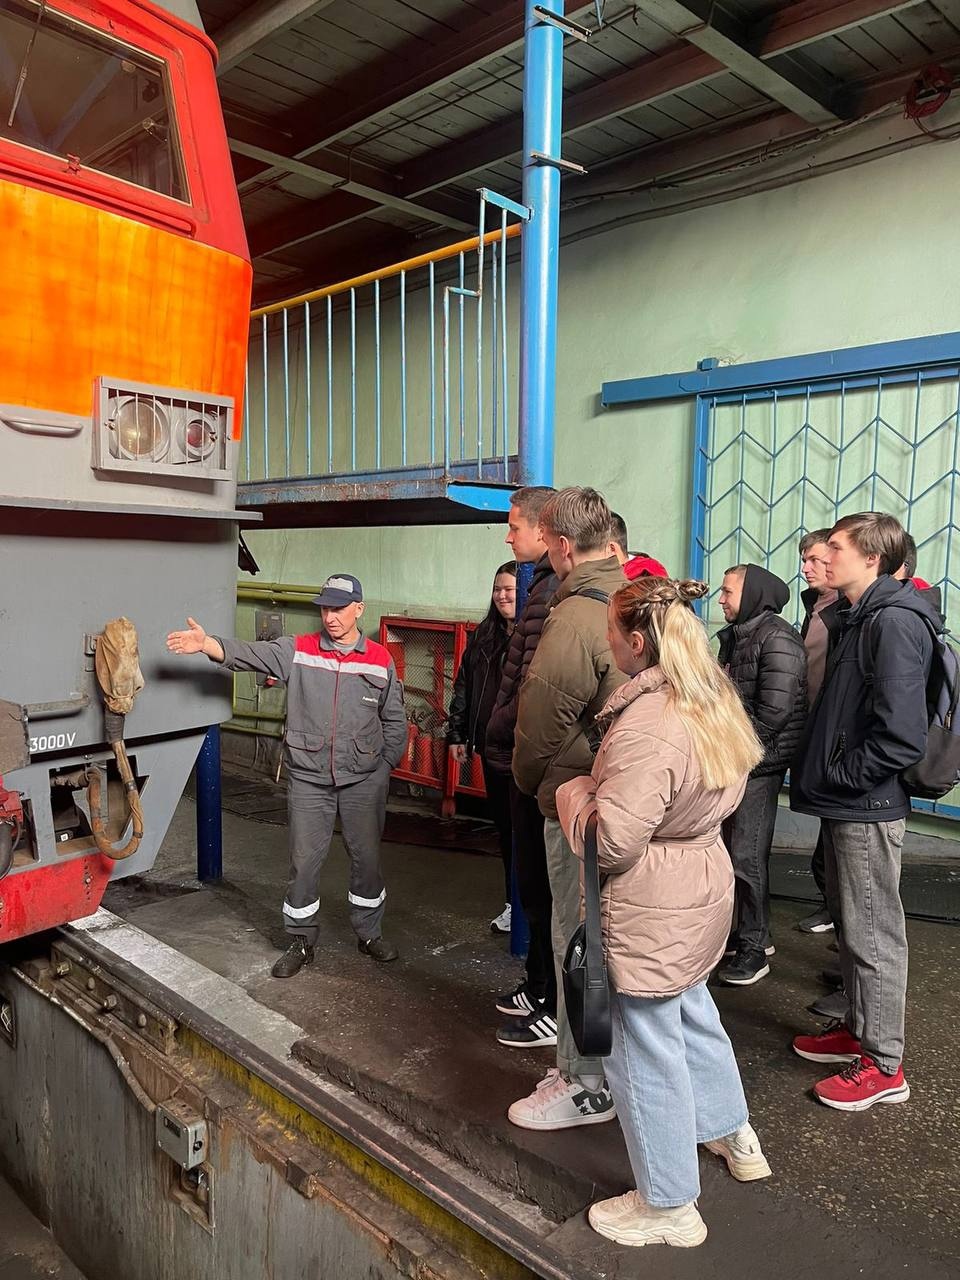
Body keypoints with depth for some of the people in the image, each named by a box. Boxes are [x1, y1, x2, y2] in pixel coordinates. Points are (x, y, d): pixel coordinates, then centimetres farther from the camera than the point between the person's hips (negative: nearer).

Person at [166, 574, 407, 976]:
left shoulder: (380, 660, -1)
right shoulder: (297, 650, -3)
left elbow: (394, 722, 7)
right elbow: (247, 653, -17)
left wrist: (384, 768, 5)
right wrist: (206, 643, -34)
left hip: (364, 781, 1)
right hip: (308, 779, 0)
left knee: (367, 859, 12)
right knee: (304, 863, 7)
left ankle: (370, 933, 34)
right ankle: (302, 942, 26)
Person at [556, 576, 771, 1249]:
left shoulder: (646, 726, -29)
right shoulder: (715, 701, 0)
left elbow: (612, 842, -28)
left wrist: (573, 790, -9)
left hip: (652, 912, -9)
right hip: (705, 885, 9)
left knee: (647, 1051, 10)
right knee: (693, 1012, 30)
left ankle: (668, 1206, 29)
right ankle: (735, 1136, 50)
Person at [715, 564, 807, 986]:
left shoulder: (776, 639, -14)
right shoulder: (734, 636, 14)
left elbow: (775, 710, -20)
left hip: (759, 762, -9)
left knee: (747, 855, -3)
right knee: (731, 848, 14)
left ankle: (753, 948, 11)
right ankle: (751, 933, 29)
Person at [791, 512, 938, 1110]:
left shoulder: (894, 622, -19)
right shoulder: (861, 617, 12)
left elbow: (902, 736, -26)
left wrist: (835, 777, -16)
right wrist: (820, 772, 9)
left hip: (868, 808, -10)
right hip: (846, 803, 10)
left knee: (873, 933, 3)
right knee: (851, 922, 20)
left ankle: (883, 1065, 18)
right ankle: (859, 1031, 36)